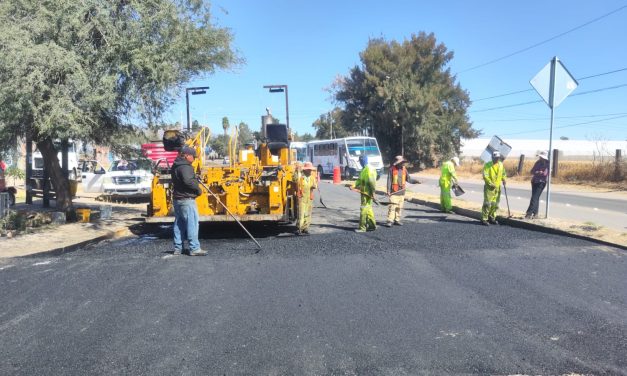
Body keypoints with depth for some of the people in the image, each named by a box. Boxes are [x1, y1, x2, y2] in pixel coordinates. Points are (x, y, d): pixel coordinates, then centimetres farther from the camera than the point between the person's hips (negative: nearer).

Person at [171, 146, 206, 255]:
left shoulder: (176, 166, 16)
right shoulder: (185, 167, -15)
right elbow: (188, 181, -28)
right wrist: (198, 189, -14)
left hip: (178, 198, 10)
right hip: (187, 199, -10)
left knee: (179, 224, 14)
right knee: (192, 223, -7)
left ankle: (177, 248, 19)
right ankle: (194, 248, -6)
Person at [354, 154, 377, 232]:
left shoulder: (369, 169, -16)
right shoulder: (364, 169, 16)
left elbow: (372, 182, -20)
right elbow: (360, 179, 18)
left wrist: (373, 193, -21)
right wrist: (354, 186, 4)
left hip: (367, 193, -10)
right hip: (364, 192, 10)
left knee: (363, 209, -7)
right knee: (368, 209, 15)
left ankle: (362, 228, -3)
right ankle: (372, 225, 24)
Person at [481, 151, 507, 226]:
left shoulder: (501, 165, 10)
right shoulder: (487, 165, -9)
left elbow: (503, 173, 25)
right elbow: (485, 176, -15)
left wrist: (503, 179, 7)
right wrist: (491, 183, -22)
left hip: (497, 187, 6)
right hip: (489, 187, -6)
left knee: (495, 204, 11)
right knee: (487, 203, -11)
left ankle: (492, 218, 24)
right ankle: (484, 219, -6)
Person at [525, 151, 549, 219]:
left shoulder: (547, 164, -9)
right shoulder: (538, 162, 8)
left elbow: (545, 173, -20)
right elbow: (532, 171, 4)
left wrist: (537, 172, -12)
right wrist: (539, 173, -13)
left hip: (541, 182, -7)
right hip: (534, 181, 7)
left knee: (535, 197, -13)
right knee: (535, 197, 11)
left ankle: (529, 213, -17)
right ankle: (535, 213, 18)